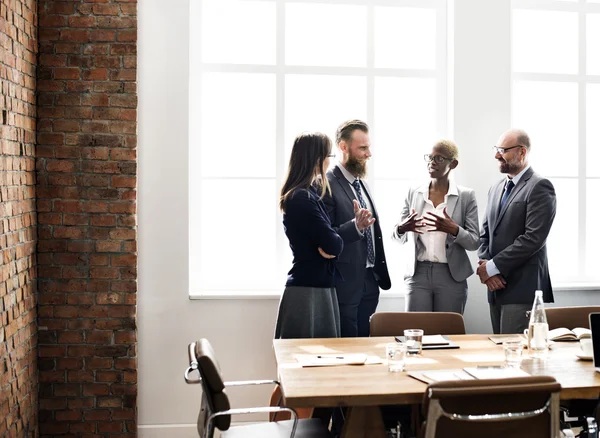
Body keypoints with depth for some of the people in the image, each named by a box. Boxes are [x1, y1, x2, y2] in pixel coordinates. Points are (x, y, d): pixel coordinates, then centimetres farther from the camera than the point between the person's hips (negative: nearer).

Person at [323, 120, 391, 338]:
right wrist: (355, 226, -32)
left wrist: (379, 274, 16)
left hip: (369, 282, 8)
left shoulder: (362, 183, 15)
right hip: (345, 284, -8)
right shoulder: (327, 185, -13)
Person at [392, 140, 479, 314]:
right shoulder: (413, 193, 7)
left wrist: (454, 229, -22)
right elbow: (399, 238, 11)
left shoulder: (466, 196, 0)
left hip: (451, 275, -1)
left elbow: (474, 242, -2)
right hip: (418, 273, 2)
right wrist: (401, 228, -12)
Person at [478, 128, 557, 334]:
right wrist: (485, 266, -2)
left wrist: (493, 267, -13)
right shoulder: (496, 188, 17)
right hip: (497, 287, 7)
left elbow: (533, 238, -17)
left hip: (523, 287, -7)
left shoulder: (539, 187, -8)